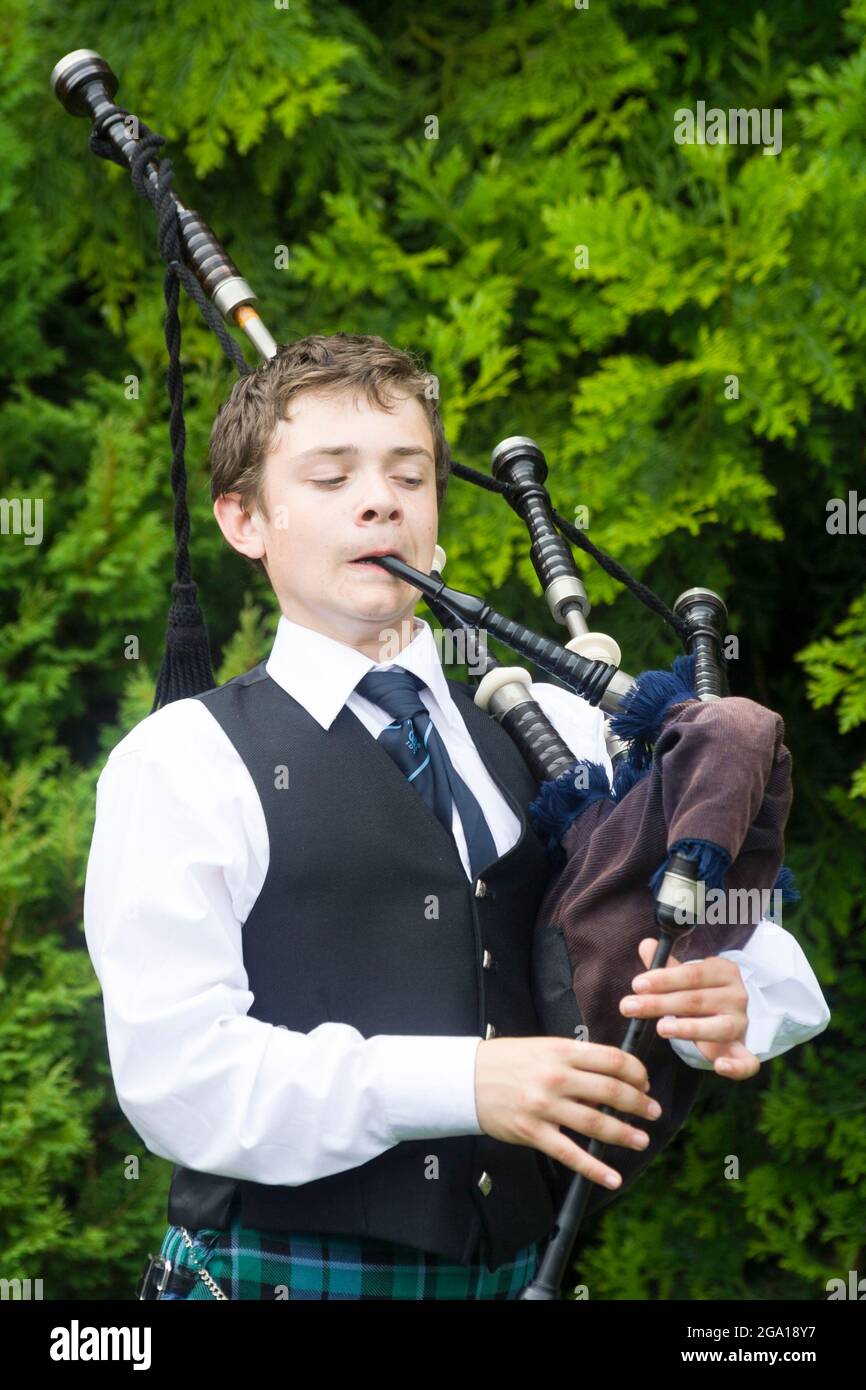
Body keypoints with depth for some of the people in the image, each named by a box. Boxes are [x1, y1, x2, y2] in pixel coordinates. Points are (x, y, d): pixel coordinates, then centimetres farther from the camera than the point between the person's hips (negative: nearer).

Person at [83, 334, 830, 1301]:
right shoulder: (184, 765, -4)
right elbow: (176, 1072, -15)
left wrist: (730, 999, -17)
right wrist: (459, 1084, -23)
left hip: (514, 1267, 4)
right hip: (278, 1269, -4)